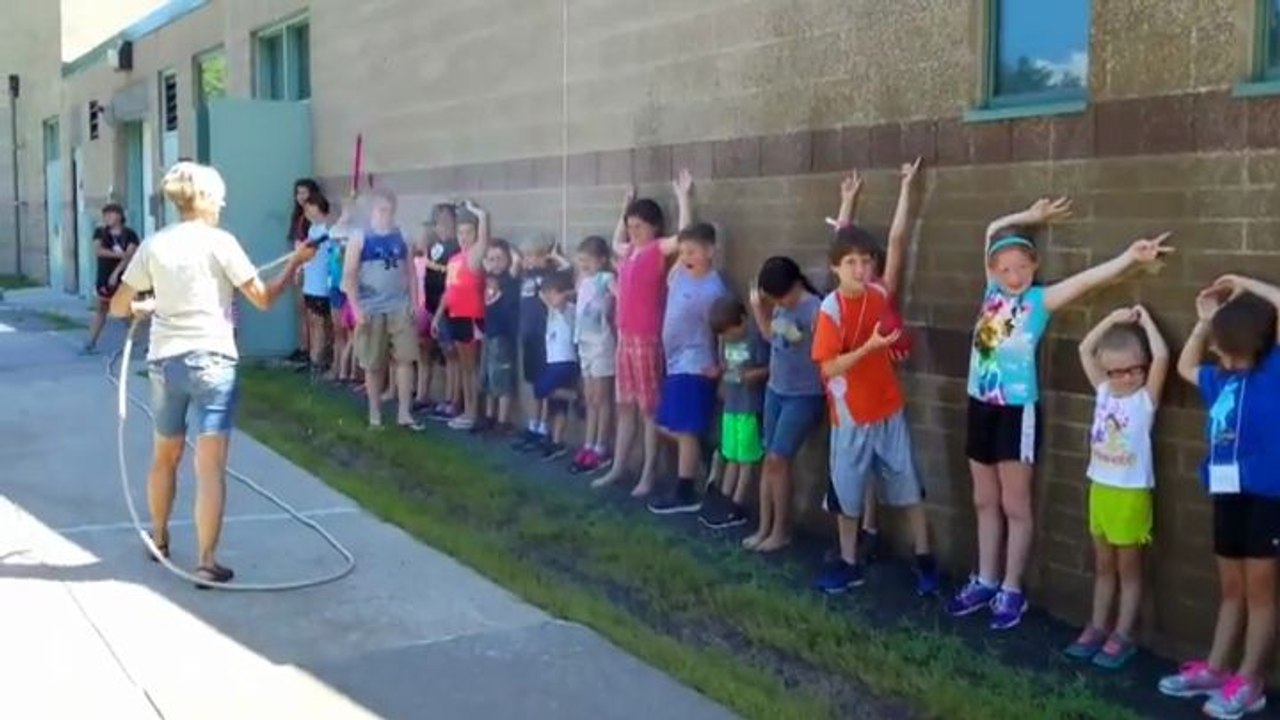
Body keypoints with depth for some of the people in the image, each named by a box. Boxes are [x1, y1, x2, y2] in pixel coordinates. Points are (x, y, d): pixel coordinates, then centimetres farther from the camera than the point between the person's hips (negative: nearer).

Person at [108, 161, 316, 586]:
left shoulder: (154, 244, 5)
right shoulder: (220, 242, -7)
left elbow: (118, 307, 9)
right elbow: (264, 299, -4)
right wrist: (295, 263, 8)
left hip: (164, 360, 5)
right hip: (211, 360, -5)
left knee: (165, 455, 23)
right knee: (211, 466, -4)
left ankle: (159, 539, 40)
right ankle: (207, 562, -6)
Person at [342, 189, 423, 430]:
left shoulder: (401, 236, 8)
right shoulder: (359, 237, -4)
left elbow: (411, 272, 12)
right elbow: (348, 276, -7)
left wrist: (414, 302, 3)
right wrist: (356, 308, -13)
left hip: (400, 307, 3)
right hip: (372, 309, -3)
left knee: (405, 359, -3)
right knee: (373, 365, 5)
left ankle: (404, 413, 3)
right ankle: (374, 414, 16)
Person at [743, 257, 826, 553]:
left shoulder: (814, 309, -19)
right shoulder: (781, 305, 4)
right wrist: (757, 306, 10)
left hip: (804, 396, -8)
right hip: (775, 391, 8)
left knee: (778, 460, -7)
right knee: (769, 459, 9)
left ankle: (782, 530, 8)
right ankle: (764, 528, 17)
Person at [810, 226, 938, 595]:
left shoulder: (879, 296, -3)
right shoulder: (831, 309, -16)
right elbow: (828, 368, -20)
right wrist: (869, 347, -29)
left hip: (890, 408, 4)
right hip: (851, 415, -4)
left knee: (909, 485, 9)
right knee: (847, 492, 9)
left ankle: (924, 558, 22)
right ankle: (849, 563, 25)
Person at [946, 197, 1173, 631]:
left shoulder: (1040, 300, -8)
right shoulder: (993, 289, 4)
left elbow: (1088, 279, -20)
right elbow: (993, 232, 13)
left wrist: (1131, 257, -30)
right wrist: (1030, 218, 10)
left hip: (1018, 408, -5)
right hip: (981, 404, 5)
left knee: (1015, 504, 3)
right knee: (985, 501, 14)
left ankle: (1011, 591, 12)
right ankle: (985, 582, 26)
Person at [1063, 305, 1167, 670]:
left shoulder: (1146, 398, -10)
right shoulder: (1103, 392, 3)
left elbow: (1162, 357, -24)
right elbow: (1085, 349, 9)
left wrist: (1144, 319, -13)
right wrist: (1114, 319, 3)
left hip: (1131, 493, -5)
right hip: (1100, 489, 5)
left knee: (1128, 568, 6)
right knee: (1103, 565, 15)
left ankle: (1123, 636, 13)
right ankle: (1098, 628, 24)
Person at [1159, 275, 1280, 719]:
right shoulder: (1222, 379, 11)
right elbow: (1185, 367, 31)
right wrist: (1204, 320, 22)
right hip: (1228, 493, 7)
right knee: (1231, 589, 17)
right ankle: (1214, 670, 25)